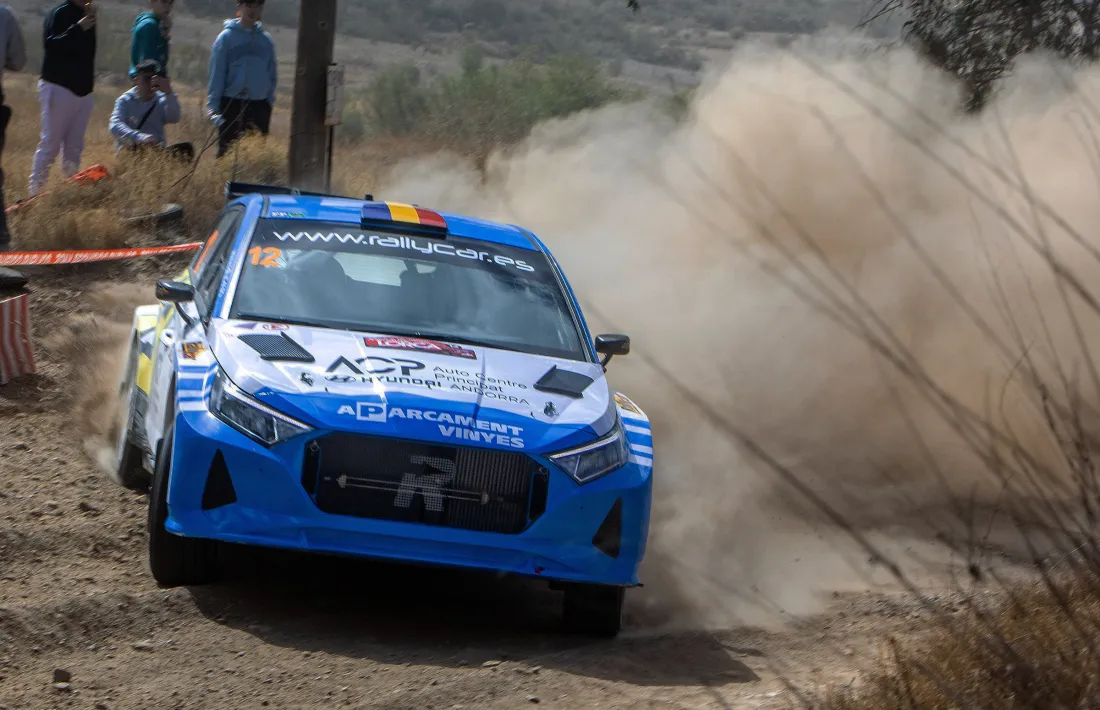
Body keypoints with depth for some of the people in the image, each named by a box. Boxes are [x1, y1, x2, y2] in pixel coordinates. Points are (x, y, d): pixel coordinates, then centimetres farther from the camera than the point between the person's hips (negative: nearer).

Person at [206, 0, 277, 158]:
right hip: (232, 104, -3)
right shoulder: (227, 37, -2)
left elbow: (272, 74, 13)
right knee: (227, 151, -3)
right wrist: (212, 105, -10)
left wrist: (270, 101, 4)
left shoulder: (266, 40, 8)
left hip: (259, 106, 3)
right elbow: (216, 74, -4)